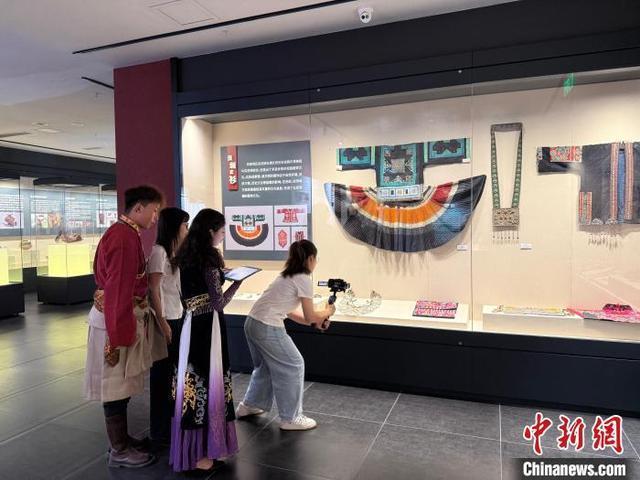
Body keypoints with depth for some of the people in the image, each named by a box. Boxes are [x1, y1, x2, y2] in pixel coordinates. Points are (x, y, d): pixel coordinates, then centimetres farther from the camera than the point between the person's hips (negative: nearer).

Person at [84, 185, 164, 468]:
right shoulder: (125, 237, -21)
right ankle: (119, 451, 18)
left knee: (122, 384, 19)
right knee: (116, 385, 3)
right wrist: (119, 336, -22)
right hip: (117, 320, -10)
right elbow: (118, 290, -24)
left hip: (123, 315, 10)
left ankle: (121, 438, 33)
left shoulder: (125, 233, 11)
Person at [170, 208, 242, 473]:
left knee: (192, 381, 16)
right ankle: (200, 452, 14)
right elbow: (218, 303, -15)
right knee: (207, 382, 2)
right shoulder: (209, 258, -17)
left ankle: (188, 445, 31)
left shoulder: (185, 256, 8)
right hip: (207, 326, -8)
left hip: (190, 324, 8)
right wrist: (238, 282, -3)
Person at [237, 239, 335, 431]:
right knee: (293, 366, 6)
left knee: (265, 365, 27)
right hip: (267, 328, -9)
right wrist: (327, 312, 13)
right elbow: (310, 316, -7)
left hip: (253, 323, 9)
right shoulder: (304, 279, -10)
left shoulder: (287, 275, 17)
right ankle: (290, 418, 17)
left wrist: (315, 321, 17)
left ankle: (249, 405, 41)